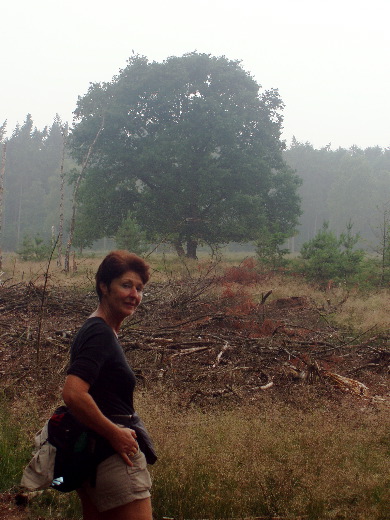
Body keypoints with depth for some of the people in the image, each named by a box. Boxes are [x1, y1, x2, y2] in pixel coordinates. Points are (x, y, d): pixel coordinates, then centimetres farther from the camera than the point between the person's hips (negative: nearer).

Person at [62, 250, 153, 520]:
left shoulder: (97, 330, 14)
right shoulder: (100, 334, -17)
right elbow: (73, 394, -29)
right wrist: (115, 434, -20)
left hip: (92, 455, 10)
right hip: (112, 456, -10)